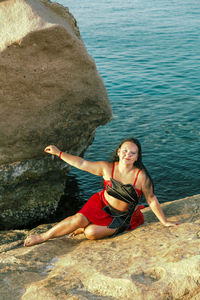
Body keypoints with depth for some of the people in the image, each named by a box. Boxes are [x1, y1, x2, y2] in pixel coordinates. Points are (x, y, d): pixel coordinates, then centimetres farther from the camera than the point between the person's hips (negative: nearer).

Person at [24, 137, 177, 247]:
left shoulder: (141, 176, -17)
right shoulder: (107, 168, -10)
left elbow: (151, 199, -7)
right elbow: (81, 163, -4)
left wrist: (164, 222, 0)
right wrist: (58, 153, -8)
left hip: (122, 216, -2)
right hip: (102, 204, 2)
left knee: (91, 233, -23)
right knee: (79, 218, -22)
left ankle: (83, 228, 14)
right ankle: (43, 237, -3)